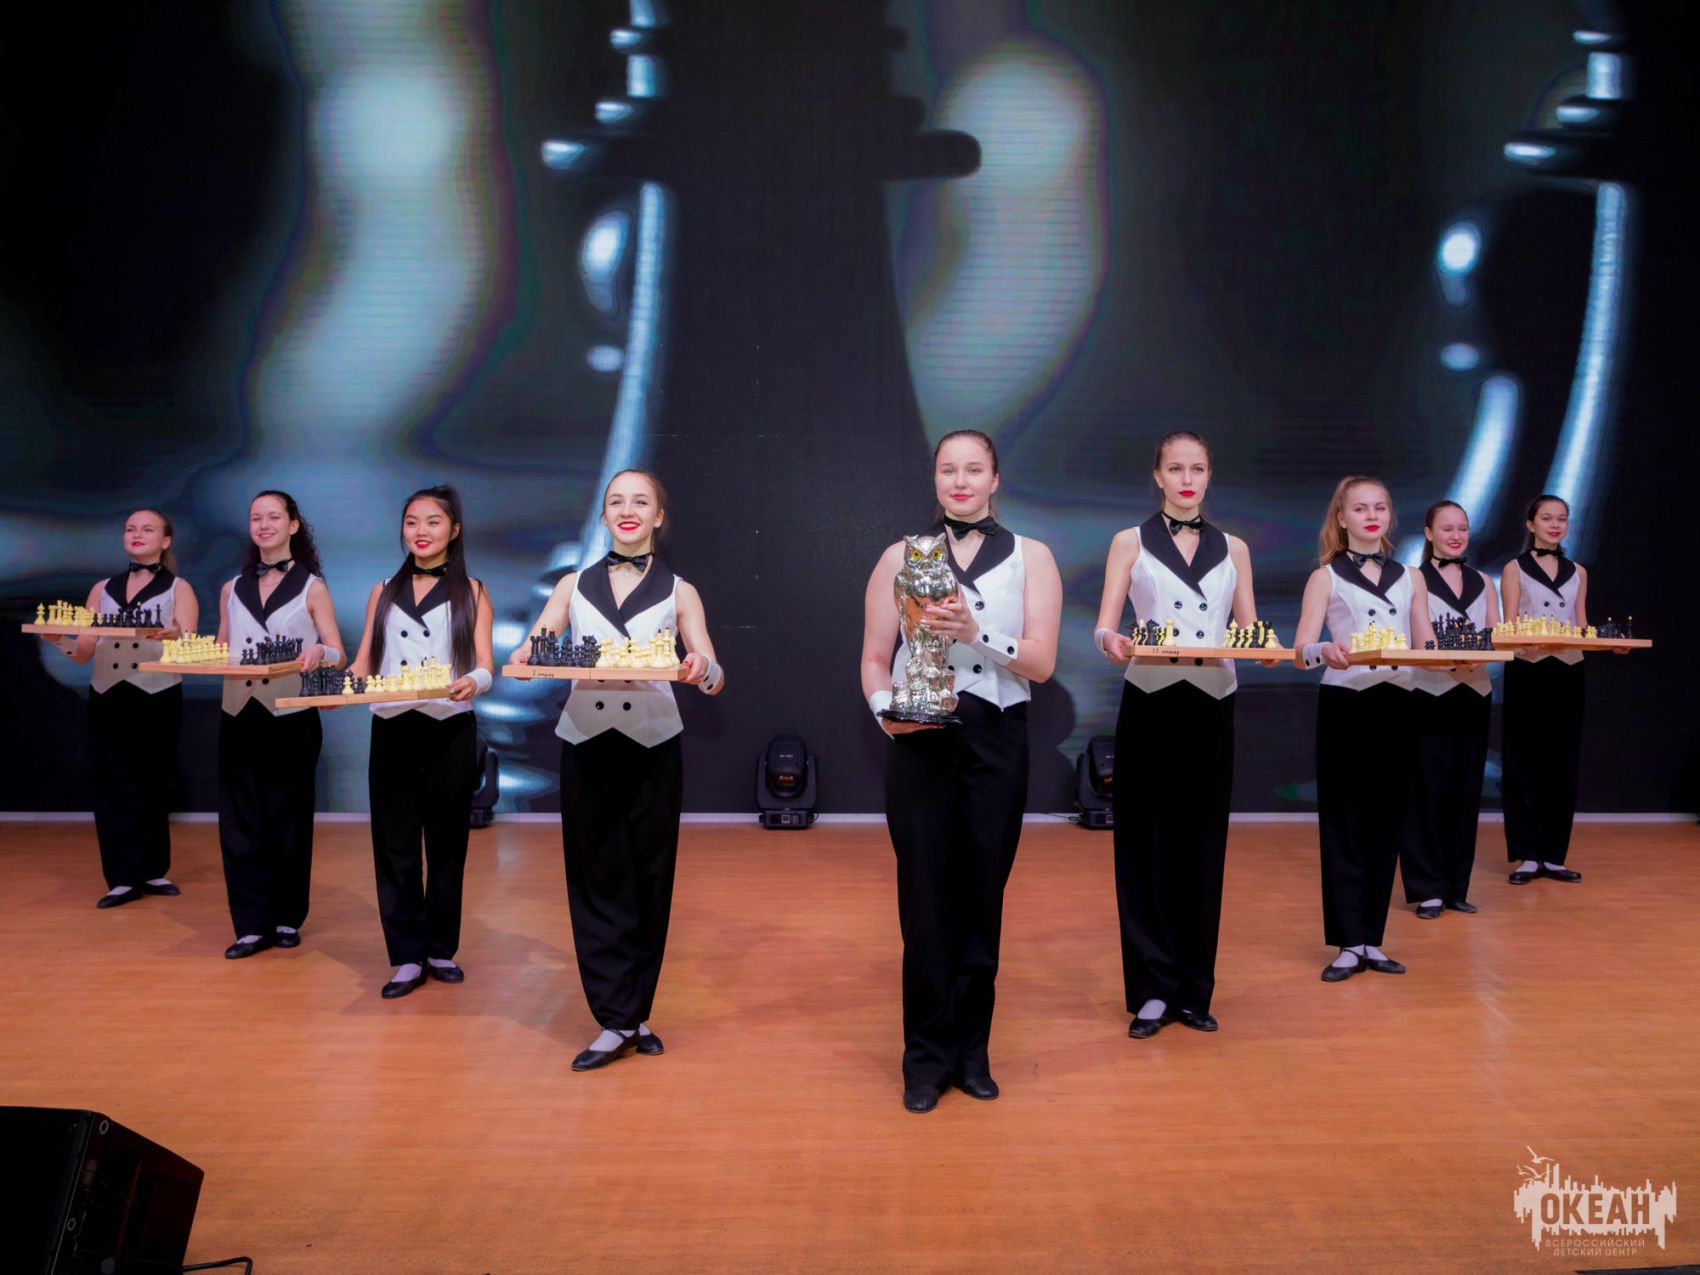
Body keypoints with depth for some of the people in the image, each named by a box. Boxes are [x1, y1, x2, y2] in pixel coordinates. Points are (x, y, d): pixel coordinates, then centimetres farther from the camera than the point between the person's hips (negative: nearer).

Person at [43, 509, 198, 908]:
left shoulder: (178, 589, 5)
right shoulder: (102, 589, 14)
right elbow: (84, 652, 7)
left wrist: (172, 635, -32)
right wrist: (59, 637, -14)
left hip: (158, 697, -3)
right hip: (107, 697, 3)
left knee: (151, 785, 3)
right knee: (112, 785, -2)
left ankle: (151, 871, 12)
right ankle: (124, 877, 1)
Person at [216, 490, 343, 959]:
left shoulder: (311, 587, 4)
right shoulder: (231, 590, 14)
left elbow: (338, 655, -1)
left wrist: (318, 653, -23)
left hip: (291, 716, -3)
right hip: (239, 714, 3)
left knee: (288, 818, 4)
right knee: (241, 821, 2)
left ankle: (287, 918, 16)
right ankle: (252, 924, 8)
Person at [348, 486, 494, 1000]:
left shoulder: (471, 592, 6)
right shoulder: (384, 591, 14)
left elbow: (486, 664, -4)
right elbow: (363, 663, 11)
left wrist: (472, 682, -27)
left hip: (450, 729, -2)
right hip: (392, 729, 2)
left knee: (447, 841, 5)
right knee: (394, 843, 1)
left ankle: (441, 948, 19)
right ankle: (407, 956, 9)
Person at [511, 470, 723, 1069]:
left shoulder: (679, 591, 8)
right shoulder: (573, 586, 12)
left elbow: (713, 675, 1)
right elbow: (528, 653, 4)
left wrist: (700, 672, -23)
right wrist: (527, 660, -20)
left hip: (653, 743, -1)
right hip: (586, 741, 1)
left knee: (648, 878, 4)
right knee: (597, 879, 0)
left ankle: (628, 1015, 17)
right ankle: (619, 1019, 7)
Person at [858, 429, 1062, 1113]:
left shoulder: (1031, 557, 6)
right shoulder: (901, 556, 7)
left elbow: (1041, 663, -3)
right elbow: (874, 659, 5)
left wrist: (976, 632, -19)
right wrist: (884, 708, -14)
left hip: (995, 740, 1)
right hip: (918, 742, 0)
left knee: (982, 897, 6)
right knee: (925, 898, 1)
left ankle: (971, 1050, 21)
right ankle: (927, 1056, 15)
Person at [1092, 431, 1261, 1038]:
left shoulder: (1233, 549, 14)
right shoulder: (1130, 542, 7)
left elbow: (1250, 631, 11)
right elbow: (1104, 626, -3)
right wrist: (1113, 642, -26)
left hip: (1211, 705, 2)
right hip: (1149, 704, -2)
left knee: (1201, 846, 6)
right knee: (1146, 845, 0)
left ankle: (1194, 990, 17)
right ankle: (1152, 991, 9)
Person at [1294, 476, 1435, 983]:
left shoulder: (1411, 578, 14)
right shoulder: (1325, 577, 2)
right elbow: (1301, 646, -10)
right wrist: (1326, 651, -32)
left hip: (1396, 703, 4)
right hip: (1344, 703, -3)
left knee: (1386, 822, 7)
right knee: (1344, 823, 0)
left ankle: (1373, 939, 16)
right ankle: (1349, 942, 7)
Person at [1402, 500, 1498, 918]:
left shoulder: (1482, 582, 13)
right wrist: (1451, 665, -26)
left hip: (1474, 695, 5)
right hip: (1429, 695, -4)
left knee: (1466, 790, 7)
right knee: (1431, 791, -3)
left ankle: (1457, 886, 16)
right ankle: (1427, 889, 5)